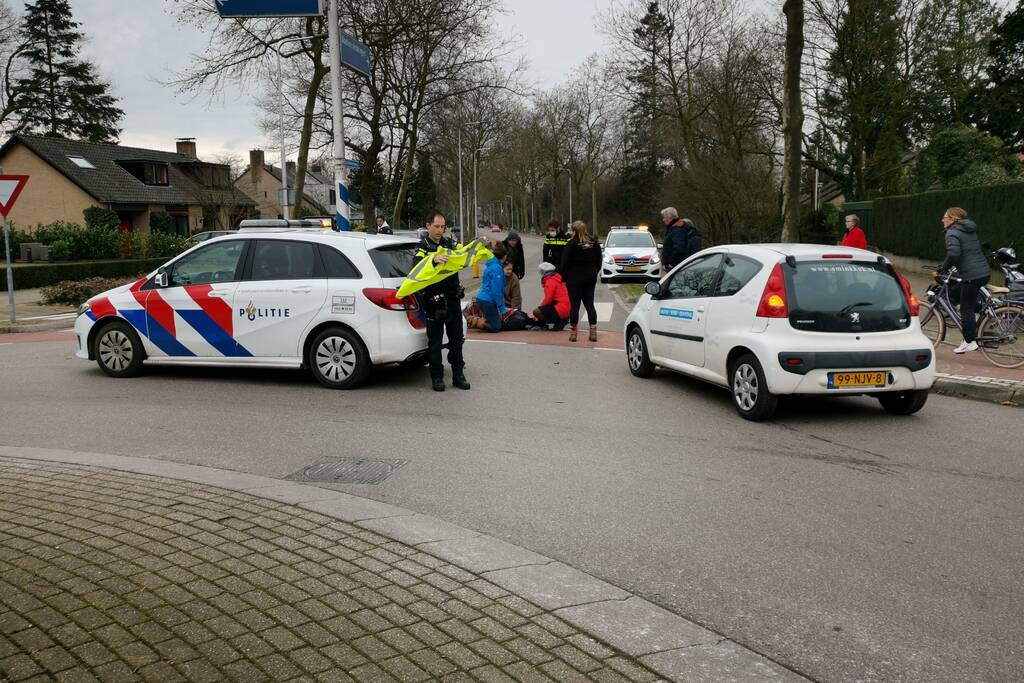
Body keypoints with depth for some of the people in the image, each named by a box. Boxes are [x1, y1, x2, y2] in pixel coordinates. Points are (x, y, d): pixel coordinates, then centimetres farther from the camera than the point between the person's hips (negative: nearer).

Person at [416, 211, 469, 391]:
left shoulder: (450, 244, 12)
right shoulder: (423, 247, -4)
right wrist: (433, 260, -37)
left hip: (453, 299, 5)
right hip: (433, 301, -5)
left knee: (456, 339, 10)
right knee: (435, 342, 2)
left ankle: (458, 375, 17)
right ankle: (437, 377, 10)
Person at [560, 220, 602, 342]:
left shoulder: (572, 244, -11)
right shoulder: (594, 244, 6)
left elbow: (565, 263, -10)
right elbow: (599, 262, 12)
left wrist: (564, 277, 0)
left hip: (575, 278, -5)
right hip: (591, 278, 5)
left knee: (574, 305, 0)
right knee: (590, 304, 10)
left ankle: (573, 332, 2)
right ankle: (593, 332, 8)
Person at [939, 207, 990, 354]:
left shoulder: (952, 233, -9)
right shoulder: (970, 231, 19)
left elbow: (953, 254, -25)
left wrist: (943, 268, -9)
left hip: (971, 275, -9)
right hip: (984, 272, 9)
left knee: (966, 309, -1)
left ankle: (970, 342, 2)